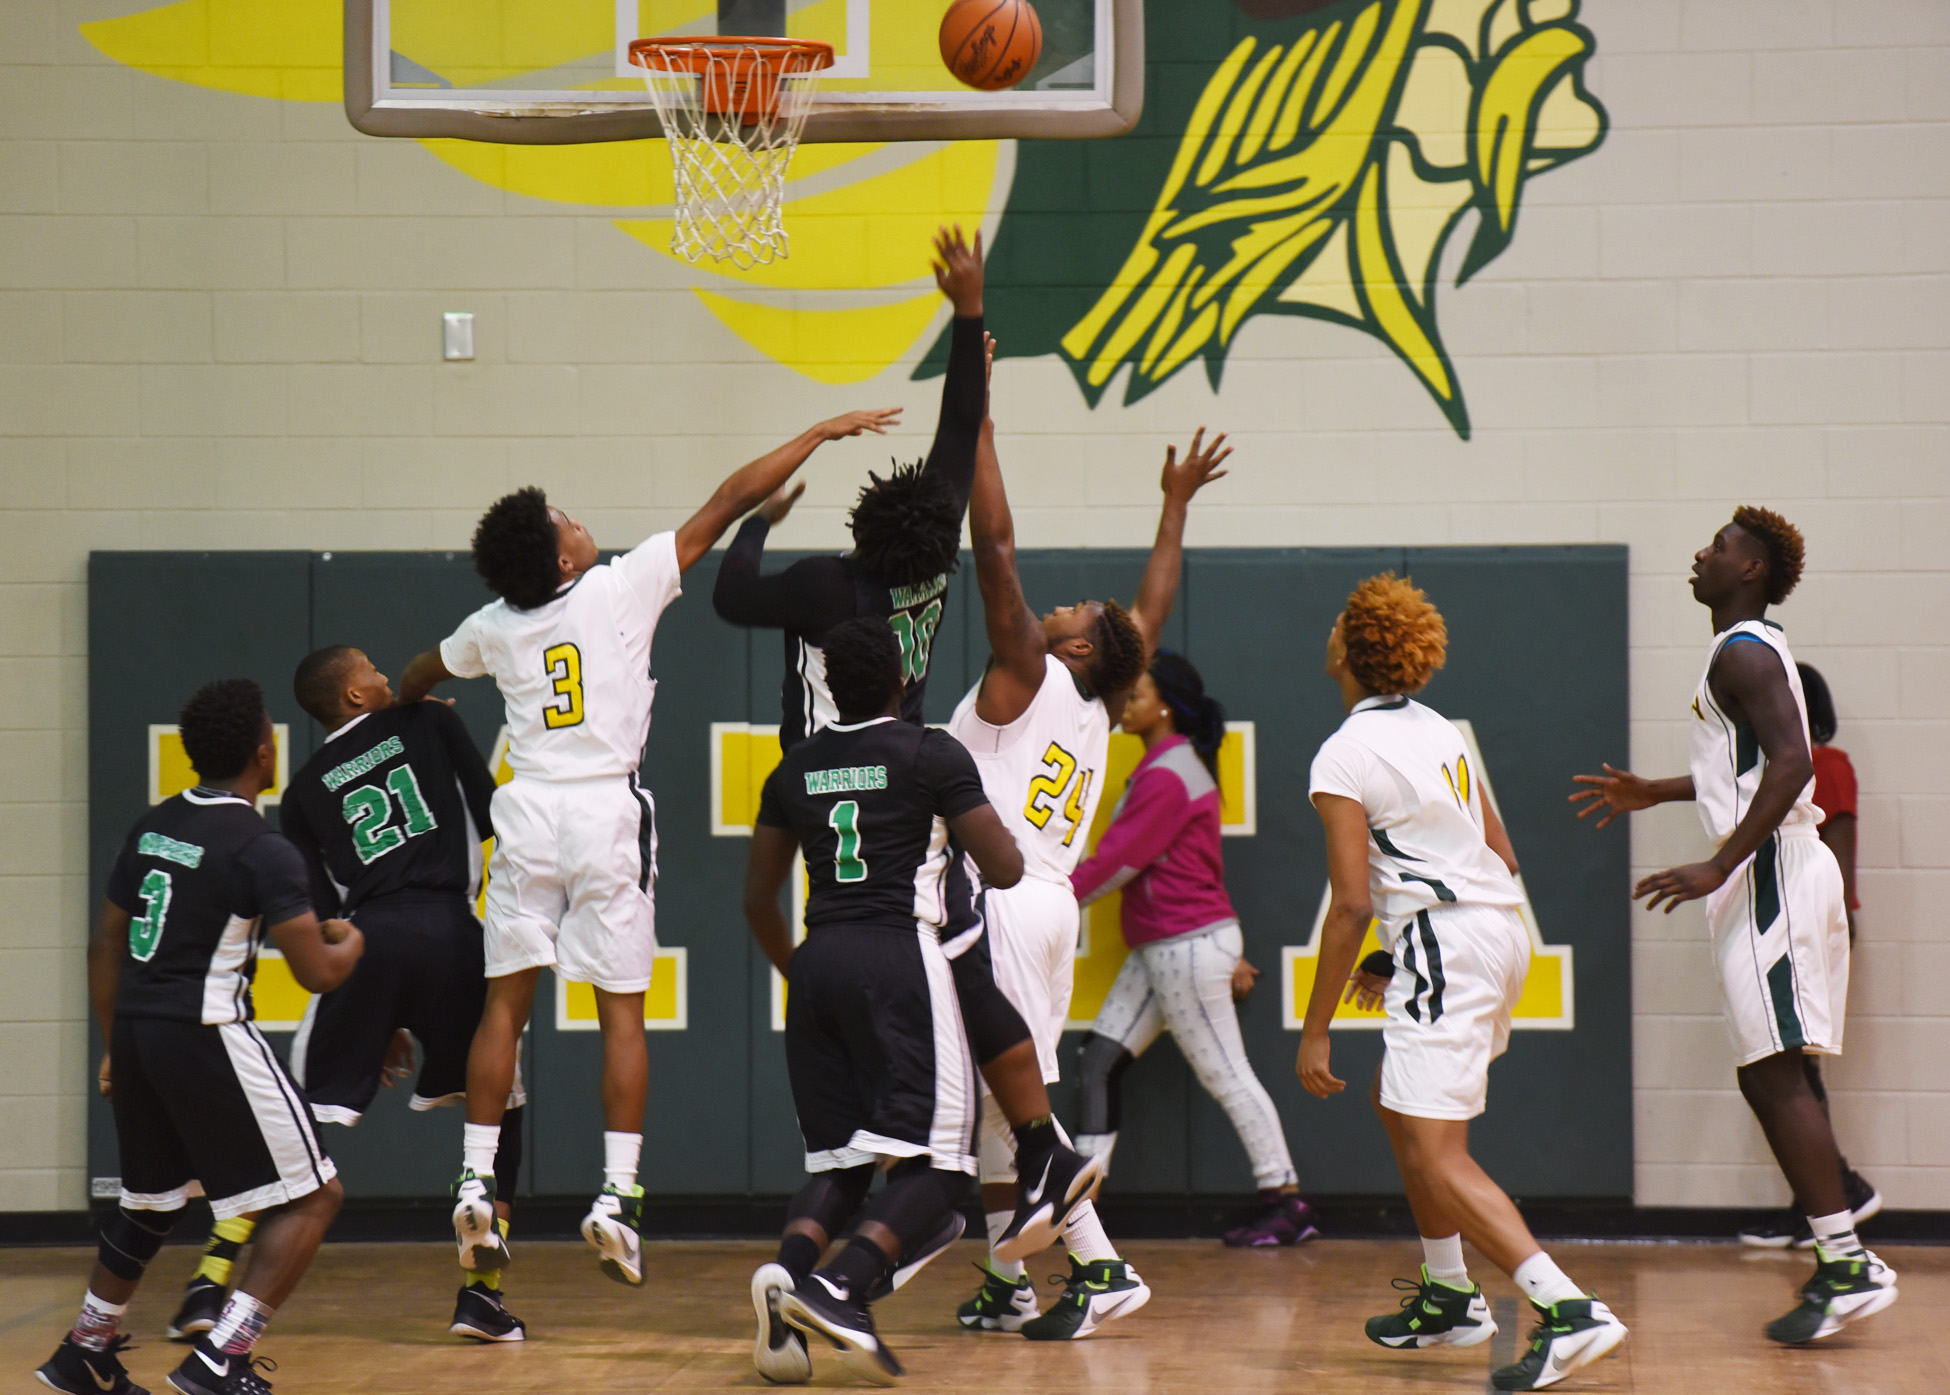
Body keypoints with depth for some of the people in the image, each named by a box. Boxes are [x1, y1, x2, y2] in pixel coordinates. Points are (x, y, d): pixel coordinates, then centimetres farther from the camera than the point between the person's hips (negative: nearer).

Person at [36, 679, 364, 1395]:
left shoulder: (152, 826, 11)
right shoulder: (263, 851, -11)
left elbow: (105, 945, 17)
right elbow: (317, 973, -13)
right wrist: (350, 941, 9)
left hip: (137, 1032, 8)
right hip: (208, 1038, -8)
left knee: (150, 1201, 27)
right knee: (312, 1198, 1)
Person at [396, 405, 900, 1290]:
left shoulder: (493, 628, 6)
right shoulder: (623, 587, -7)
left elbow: (417, 678, 28)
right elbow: (727, 502, -3)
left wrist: (410, 704, 53)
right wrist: (825, 431, 2)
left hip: (527, 816, 3)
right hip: (609, 816, -3)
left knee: (505, 1002, 9)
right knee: (621, 1012, 1)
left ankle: (476, 1185, 6)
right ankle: (616, 1198, -3)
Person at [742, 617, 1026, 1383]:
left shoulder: (796, 767, 13)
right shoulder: (932, 754, -1)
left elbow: (759, 899, 18)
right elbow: (1005, 869, -2)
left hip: (818, 958, 5)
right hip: (900, 955, -5)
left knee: (837, 1161, 13)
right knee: (934, 1162, -4)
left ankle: (789, 1268, -15)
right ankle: (840, 1288, -24)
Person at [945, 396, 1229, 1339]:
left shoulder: (1029, 675, -3)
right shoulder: (1097, 713, 16)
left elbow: (995, 545, -9)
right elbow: (1153, 614, 29)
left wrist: (980, 425, -7)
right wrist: (1176, 506, 37)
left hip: (1004, 899, -8)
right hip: (1046, 904, 8)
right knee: (997, 1102, 12)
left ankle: (1101, 1269, -11)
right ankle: (1008, 1283, 14)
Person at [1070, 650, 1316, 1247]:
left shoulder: (1167, 777, -17)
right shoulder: (1174, 766, 15)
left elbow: (1117, 862, -17)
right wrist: (1231, 954, 22)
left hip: (1187, 946, -10)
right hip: (1158, 950, 10)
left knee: (1226, 1075, -3)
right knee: (1099, 1059, 6)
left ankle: (1288, 1204, 4)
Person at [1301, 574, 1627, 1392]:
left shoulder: (1344, 755, -9)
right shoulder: (1438, 732, 16)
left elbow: (1352, 904, -15)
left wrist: (1315, 1031, -10)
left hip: (1446, 948, -9)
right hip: (1502, 932, 9)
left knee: (1436, 1159, -12)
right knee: (1396, 1100, 27)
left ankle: (1568, 1310, -27)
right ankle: (1448, 1296, 32)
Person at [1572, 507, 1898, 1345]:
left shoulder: (1742, 652, -12)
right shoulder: (1752, 650, 20)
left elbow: (1791, 762, -25)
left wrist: (1719, 868, -27)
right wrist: (1654, 794, 38)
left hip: (1772, 872, -11)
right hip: (1775, 876, 11)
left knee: (1776, 1075, -13)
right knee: (1768, 1077, 10)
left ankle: (1850, 1266, -15)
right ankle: (1839, 1262, 11)